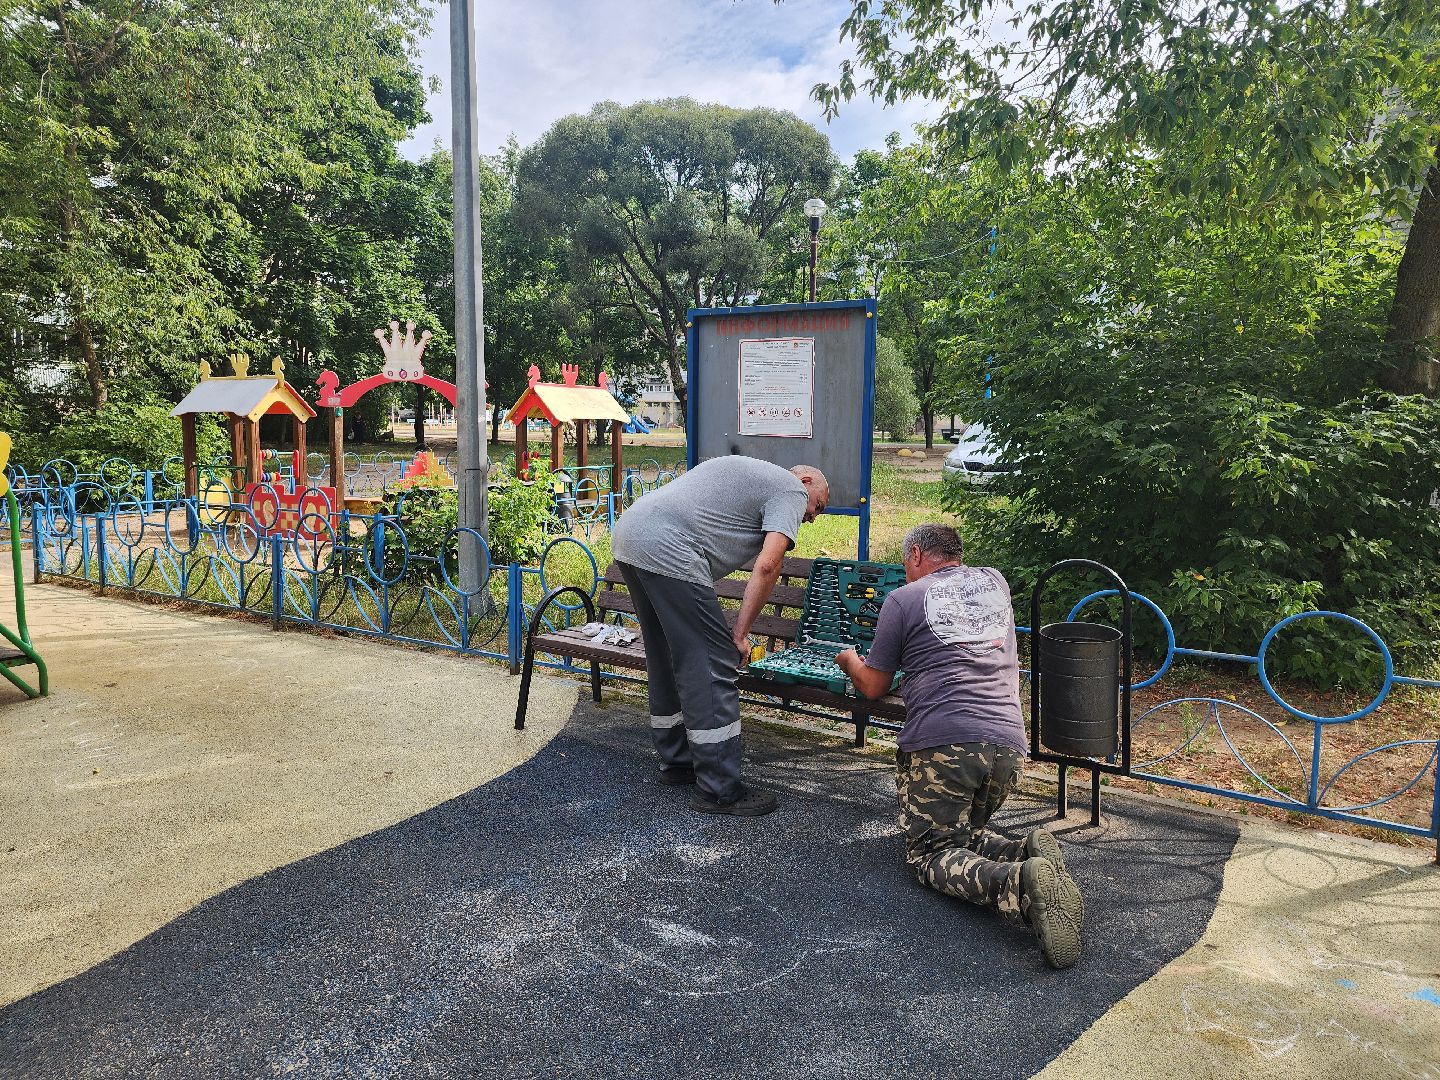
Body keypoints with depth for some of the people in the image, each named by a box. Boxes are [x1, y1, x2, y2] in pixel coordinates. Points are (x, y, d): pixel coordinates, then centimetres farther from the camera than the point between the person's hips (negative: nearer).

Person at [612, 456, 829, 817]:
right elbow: (768, 565, -11)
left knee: (668, 662, 20)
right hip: (667, 553, -10)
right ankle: (719, 790, 1)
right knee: (712, 668, -4)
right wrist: (740, 633, -5)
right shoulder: (792, 489, 4)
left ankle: (677, 761, 32)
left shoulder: (747, 470, 31)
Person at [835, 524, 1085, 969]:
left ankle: (1018, 883, -26)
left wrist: (850, 660, 34)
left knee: (930, 852, 5)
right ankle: (1027, 852, -10)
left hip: (941, 744, -5)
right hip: (1009, 744, 6)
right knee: (963, 835, 23)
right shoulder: (995, 581, 20)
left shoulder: (903, 599, 5)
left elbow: (873, 686, 12)